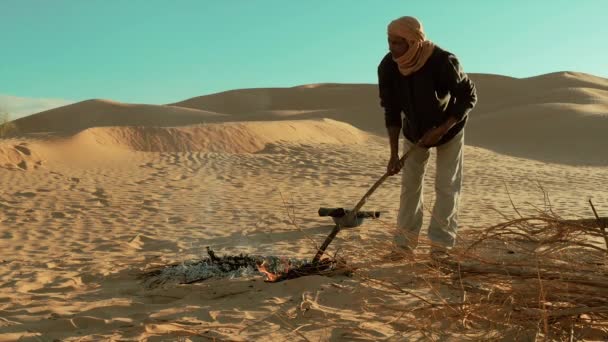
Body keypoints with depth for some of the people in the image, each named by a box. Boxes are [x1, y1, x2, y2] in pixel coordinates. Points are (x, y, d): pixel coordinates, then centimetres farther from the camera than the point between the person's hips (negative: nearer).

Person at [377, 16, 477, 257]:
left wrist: (441, 130, -29)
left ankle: (440, 246, 7)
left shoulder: (443, 62, -35)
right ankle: (404, 245, 14)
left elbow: (469, 97, -21)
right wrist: (394, 153, -22)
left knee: (447, 186, -3)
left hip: (449, 128, -3)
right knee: (409, 183, 5)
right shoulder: (387, 67, -24)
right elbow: (391, 112, -16)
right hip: (414, 130, 3)